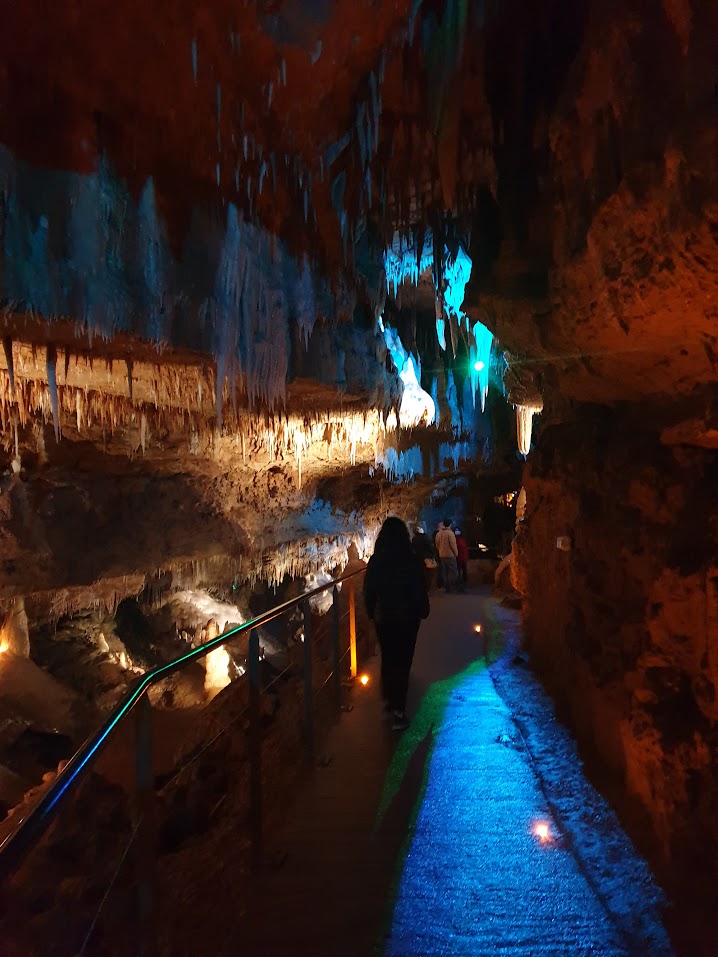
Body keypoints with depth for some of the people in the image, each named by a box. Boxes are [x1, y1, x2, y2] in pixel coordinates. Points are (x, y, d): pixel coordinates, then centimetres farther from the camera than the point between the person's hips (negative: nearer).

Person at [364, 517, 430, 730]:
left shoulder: (375, 561, -7)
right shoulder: (413, 560, -14)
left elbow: (369, 591, 0)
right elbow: (420, 591, -8)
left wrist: (372, 613, 13)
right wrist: (423, 611, 7)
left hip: (382, 618, 3)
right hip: (407, 618, -3)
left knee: (387, 659, 19)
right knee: (402, 662, 3)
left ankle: (388, 702, 33)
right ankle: (398, 711, 0)